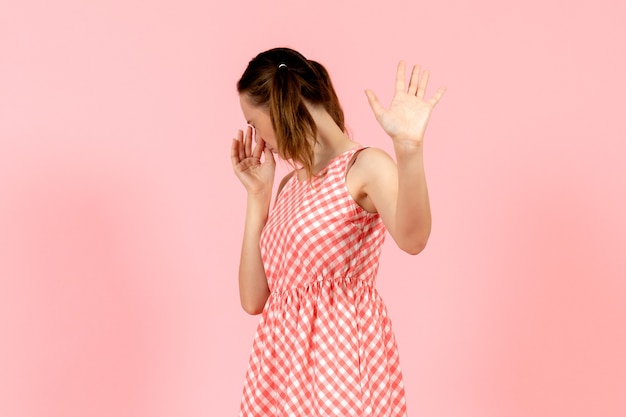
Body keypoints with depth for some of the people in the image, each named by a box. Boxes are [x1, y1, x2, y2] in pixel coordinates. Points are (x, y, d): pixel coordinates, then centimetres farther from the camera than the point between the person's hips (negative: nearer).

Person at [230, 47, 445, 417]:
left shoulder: (365, 166, -9)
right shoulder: (290, 183, 11)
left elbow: (412, 240, -31)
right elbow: (254, 300, 5)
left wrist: (409, 146, -46)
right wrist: (258, 194, 5)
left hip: (340, 357, -6)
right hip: (282, 362, 7)